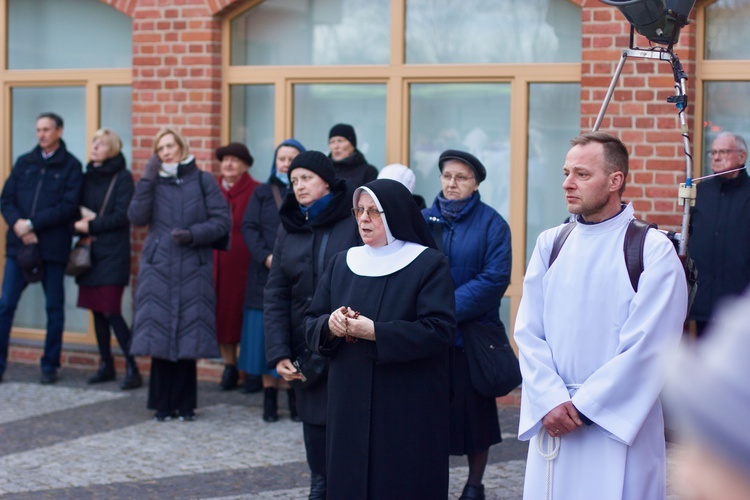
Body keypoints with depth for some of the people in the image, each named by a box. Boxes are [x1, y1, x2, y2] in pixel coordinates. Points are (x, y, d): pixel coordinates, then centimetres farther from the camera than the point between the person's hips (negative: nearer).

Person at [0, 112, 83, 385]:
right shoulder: (24, 162, 12)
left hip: (53, 247, -3)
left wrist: (32, 224, -14)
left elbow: (68, 206, -9)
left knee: (54, 308, 5)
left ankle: (50, 365, 15)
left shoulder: (71, 166, 1)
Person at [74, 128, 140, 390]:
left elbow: (121, 215, -11)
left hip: (113, 253, -6)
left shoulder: (122, 177, -4)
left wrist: (91, 225, -10)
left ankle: (132, 368, -7)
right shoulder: (88, 177, 13)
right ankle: (106, 365, 17)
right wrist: (81, 219, -6)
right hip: (90, 252, 6)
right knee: (97, 311, 8)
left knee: (111, 312, -11)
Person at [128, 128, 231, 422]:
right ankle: (163, 404, 7)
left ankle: (184, 404, 10)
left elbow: (222, 221, 0)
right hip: (158, 269, 1)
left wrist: (193, 235, -13)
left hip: (193, 272, -1)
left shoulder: (203, 182, 6)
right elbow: (137, 218, -4)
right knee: (159, 337, -2)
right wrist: (147, 180, -9)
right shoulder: (152, 183, 11)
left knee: (188, 338, -1)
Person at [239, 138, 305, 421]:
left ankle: (295, 397, 6)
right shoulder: (262, 193, 10)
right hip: (266, 275, 2)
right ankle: (270, 398, 7)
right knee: (267, 336, 1)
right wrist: (265, 256, -13)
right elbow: (248, 227, 2)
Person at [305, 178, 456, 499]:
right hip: (350, 405, 5)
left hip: (409, 410, -5)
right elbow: (311, 325, 10)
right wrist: (330, 325, -13)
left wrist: (376, 332, -21)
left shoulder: (429, 264, -5)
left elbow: (439, 331, -15)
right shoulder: (343, 263, 11)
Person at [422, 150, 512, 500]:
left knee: (475, 411, 6)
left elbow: (495, 279, -11)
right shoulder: (423, 220, 9)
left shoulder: (491, 224, -1)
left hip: (472, 336, -2)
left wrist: (448, 307, -17)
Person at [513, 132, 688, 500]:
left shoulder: (654, 251, -6)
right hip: (553, 423, 4)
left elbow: (647, 347, -11)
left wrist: (581, 406, -11)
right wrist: (551, 402, -10)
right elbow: (528, 332, 3)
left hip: (620, 423, -4)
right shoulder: (550, 244, 8)